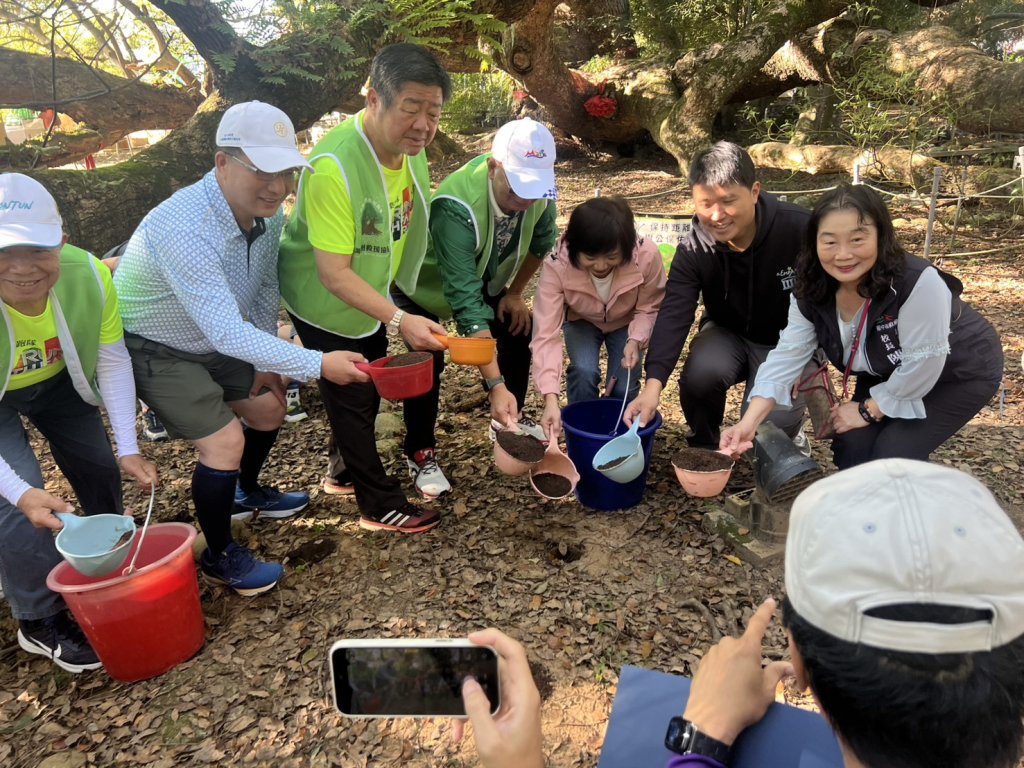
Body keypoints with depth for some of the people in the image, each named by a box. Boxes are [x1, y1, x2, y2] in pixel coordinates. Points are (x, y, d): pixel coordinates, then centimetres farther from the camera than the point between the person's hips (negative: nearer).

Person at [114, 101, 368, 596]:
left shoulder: (267, 212, -13)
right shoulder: (183, 229, -38)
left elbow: (266, 288, 1)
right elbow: (227, 333, -42)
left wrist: (265, 364, 2)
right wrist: (317, 365, -42)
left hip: (216, 340, 8)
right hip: (154, 348, -8)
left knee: (268, 408, 15)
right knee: (224, 441, -13)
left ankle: (245, 493, 44)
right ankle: (219, 557, 10)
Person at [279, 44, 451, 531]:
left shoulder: (408, 145, -12)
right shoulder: (333, 165, -36)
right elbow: (334, 274, -35)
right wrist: (399, 321, -43)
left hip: (377, 290, 7)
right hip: (325, 302, -7)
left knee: (368, 387, 21)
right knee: (353, 398, 6)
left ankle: (346, 467, 46)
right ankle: (381, 506, 25)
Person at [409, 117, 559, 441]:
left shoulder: (537, 185, -24)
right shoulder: (457, 208, -41)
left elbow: (542, 240, -2)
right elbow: (465, 301, -43)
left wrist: (515, 293, 0)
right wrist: (496, 385, -46)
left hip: (483, 278, 6)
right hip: (426, 281, -5)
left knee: (519, 331, 0)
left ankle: (510, 417, 22)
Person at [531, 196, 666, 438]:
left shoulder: (647, 256, -35)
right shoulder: (557, 266, -37)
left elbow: (650, 309, -17)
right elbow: (546, 334, -40)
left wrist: (636, 341, -38)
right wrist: (551, 399, -50)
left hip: (627, 323, 1)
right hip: (582, 321, 0)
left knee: (624, 387, -16)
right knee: (584, 371, -27)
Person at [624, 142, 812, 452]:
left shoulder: (798, 229, -24)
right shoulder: (694, 249, -19)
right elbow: (673, 315, -30)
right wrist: (653, 384, -44)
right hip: (729, 334, 2)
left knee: (773, 421, -23)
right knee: (701, 372, -30)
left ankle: (789, 434, 18)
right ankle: (703, 446, 3)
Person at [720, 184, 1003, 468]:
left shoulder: (918, 283, -38)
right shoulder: (812, 291, -19)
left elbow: (922, 363, -31)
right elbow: (788, 355, -21)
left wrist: (868, 410, -20)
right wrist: (749, 423, -32)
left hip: (961, 372, -5)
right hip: (889, 376, 5)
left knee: (892, 456, -18)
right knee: (851, 446, -7)